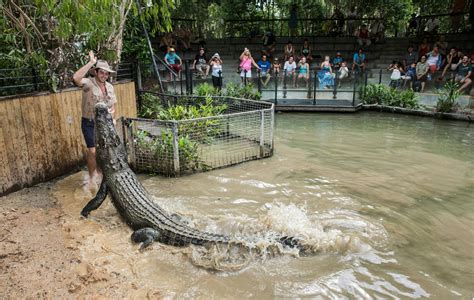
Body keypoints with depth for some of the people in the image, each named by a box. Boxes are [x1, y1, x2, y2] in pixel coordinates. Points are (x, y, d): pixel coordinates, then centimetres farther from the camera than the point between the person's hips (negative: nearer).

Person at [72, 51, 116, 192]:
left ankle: (99, 174, 32)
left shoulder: (110, 87, 5)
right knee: (93, 151, -8)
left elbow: (113, 105, 14)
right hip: (89, 123, -5)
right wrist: (91, 62, -31)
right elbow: (76, 78, -36)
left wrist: (111, 112, -9)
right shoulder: (89, 83, -13)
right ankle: (91, 178, 11)